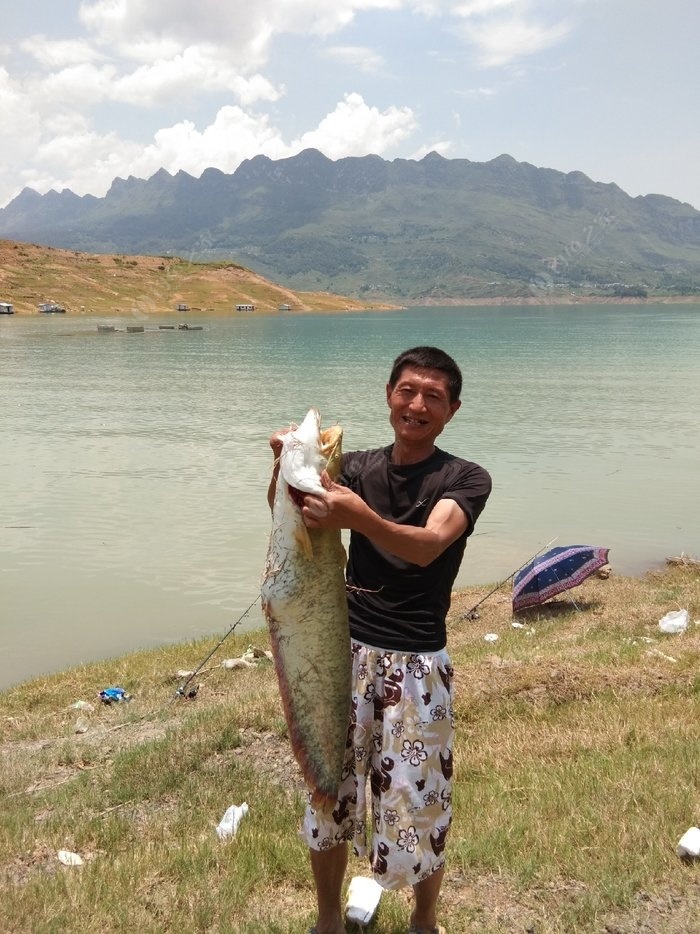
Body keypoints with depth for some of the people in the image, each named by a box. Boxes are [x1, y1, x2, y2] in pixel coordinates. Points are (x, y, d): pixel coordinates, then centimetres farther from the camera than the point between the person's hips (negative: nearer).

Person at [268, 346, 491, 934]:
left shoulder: (466, 480, -7)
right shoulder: (359, 467, 4)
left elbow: (428, 545, -26)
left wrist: (358, 517, -45)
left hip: (417, 664, -3)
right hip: (346, 652, 3)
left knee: (416, 805, 6)